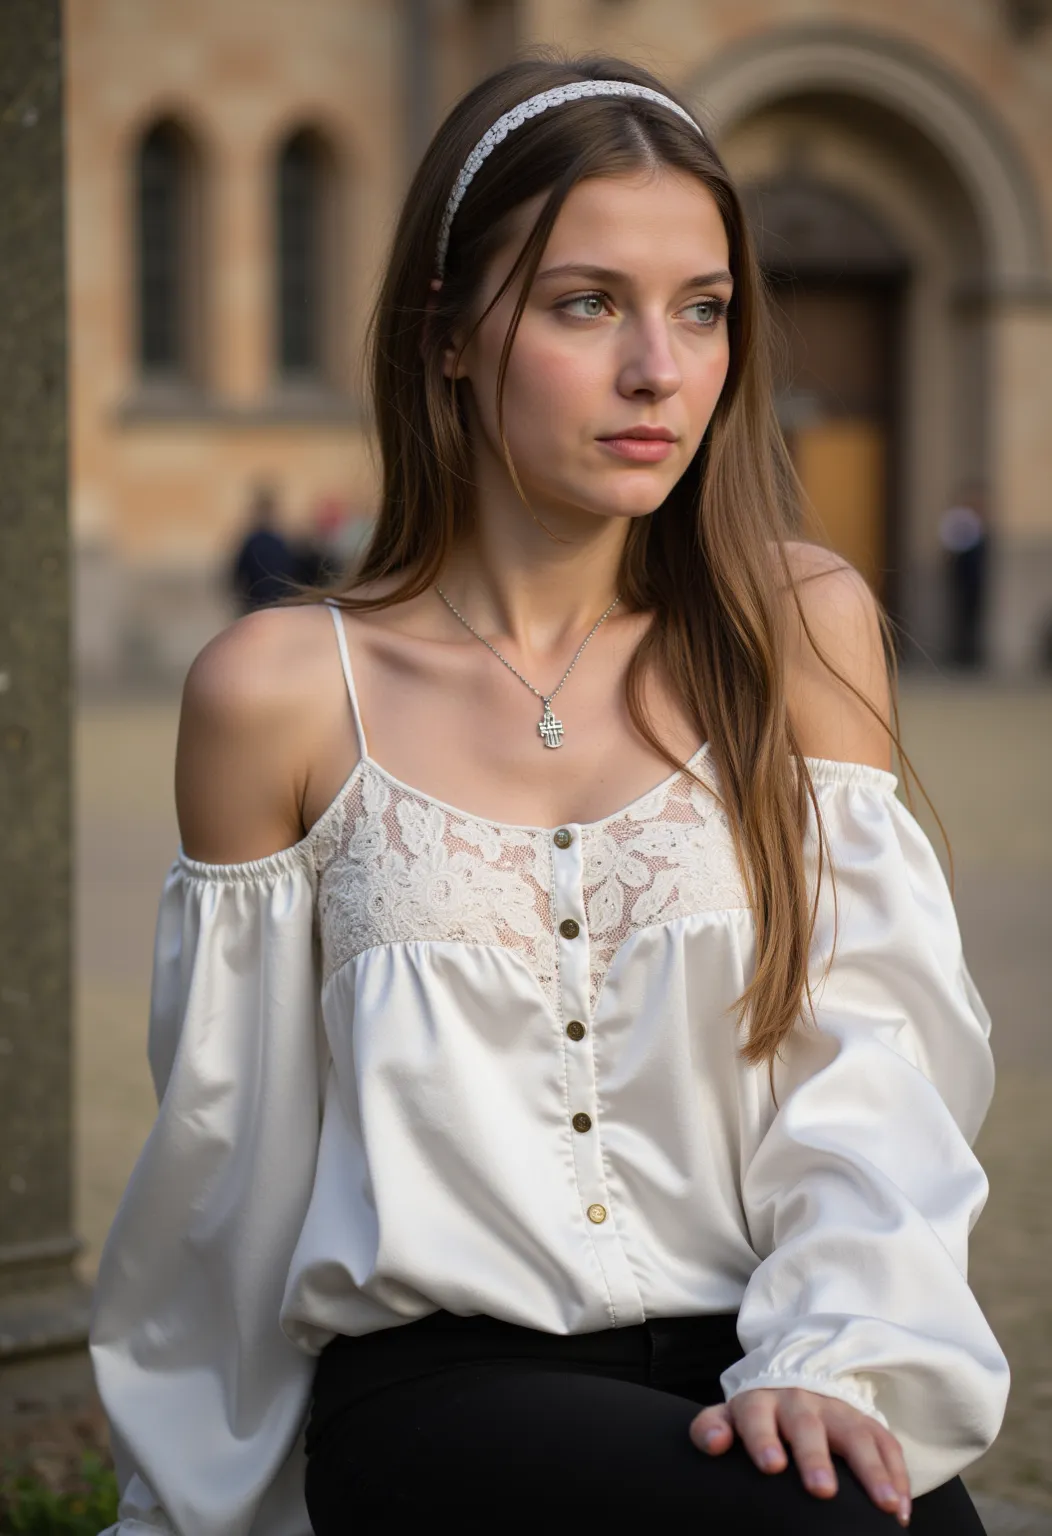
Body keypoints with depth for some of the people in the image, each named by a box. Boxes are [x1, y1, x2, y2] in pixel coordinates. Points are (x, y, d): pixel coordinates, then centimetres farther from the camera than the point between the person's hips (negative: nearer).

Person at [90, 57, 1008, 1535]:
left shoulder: (802, 628, 8)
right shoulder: (281, 692, 4)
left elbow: (863, 1053, 1)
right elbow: (230, 1141, 13)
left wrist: (827, 1360, -15)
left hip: (734, 1368, 2)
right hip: (440, 1390, -2)